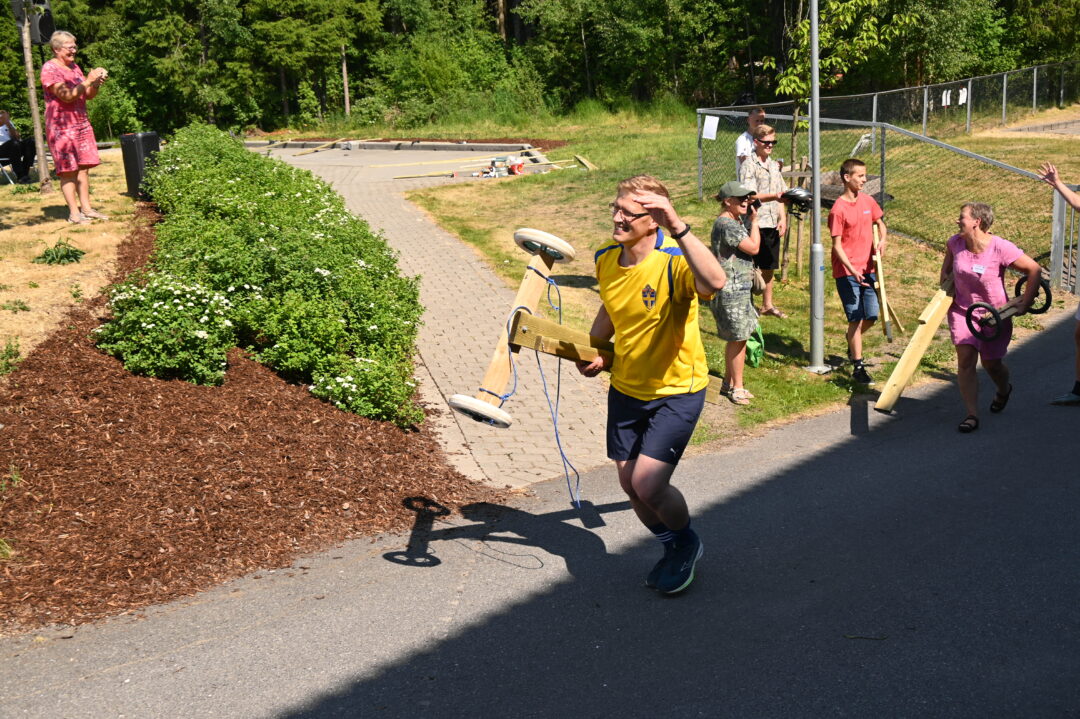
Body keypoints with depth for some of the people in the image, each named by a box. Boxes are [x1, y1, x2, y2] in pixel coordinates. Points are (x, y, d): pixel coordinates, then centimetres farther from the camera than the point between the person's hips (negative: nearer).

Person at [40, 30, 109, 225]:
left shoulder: (74, 68, 14)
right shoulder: (49, 69, -10)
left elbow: (89, 96, 13)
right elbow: (66, 96, -20)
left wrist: (96, 83, -6)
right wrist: (88, 81, -23)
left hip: (81, 124, 7)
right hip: (61, 126, -7)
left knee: (83, 168, 6)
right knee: (68, 170, -5)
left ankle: (86, 209, 10)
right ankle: (74, 212, -3)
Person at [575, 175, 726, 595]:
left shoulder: (673, 262, -26)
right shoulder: (606, 259, -4)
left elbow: (714, 283, -50)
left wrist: (678, 226, -53)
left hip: (677, 390, -7)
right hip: (625, 387, 7)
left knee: (648, 485, -14)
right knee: (629, 485, 13)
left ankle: (687, 542, 19)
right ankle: (674, 549, 40)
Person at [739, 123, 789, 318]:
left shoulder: (774, 165, 14)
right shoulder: (749, 166, -9)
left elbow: (781, 194, 15)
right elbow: (750, 195, -19)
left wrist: (783, 218, 5)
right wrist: (774, 196, -31)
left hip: (772, 223, 7)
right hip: (755, 223, -7)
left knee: (769, 266, 15)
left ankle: (768, 304, 26)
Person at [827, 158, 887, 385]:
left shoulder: (868, 201, 5)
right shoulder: (838, 209, -14)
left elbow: (880, 223, 21)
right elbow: (837, 245, -13)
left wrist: (882, 240, -1)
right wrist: (852, 270, -22)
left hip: (868, 269, 6)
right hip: (847, 272, -6)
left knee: (871, 316, 7)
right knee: (856, 318, -4)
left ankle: (852, 339, 39)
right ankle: (857, 367, 5)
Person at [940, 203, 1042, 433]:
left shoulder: (1000, 248, -24)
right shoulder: (956, 242, -9)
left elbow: (1034, 269, -15)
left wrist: (1026, 302, -14)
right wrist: (944, 278, 6)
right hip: (962, 310, 3)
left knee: (991, 364, 9)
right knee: (965, 359, -13)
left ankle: (1003, 390, 47)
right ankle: (972, 415, -9)